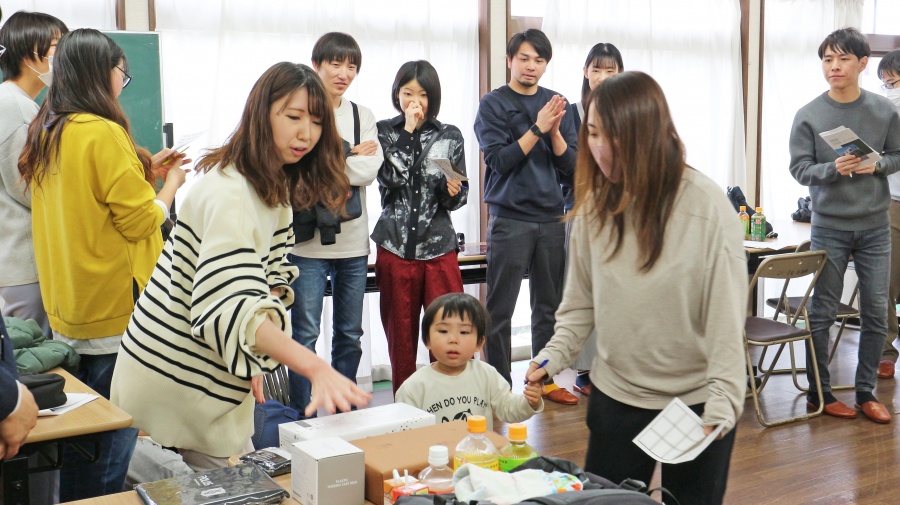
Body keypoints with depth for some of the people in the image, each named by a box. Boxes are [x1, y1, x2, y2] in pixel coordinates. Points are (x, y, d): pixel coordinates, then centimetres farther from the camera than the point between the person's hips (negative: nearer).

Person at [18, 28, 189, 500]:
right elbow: (141, 221, -16)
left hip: (65, 307, 9)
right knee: (113, 431, 2)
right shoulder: (103, 134, -17)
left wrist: (145, 172, 16)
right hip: (114, 312, -9)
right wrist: (171, 182, 0)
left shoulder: (44, 134, 9)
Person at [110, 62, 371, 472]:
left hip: (216, 375, 9)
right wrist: (315, 368, -49)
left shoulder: (278, 188, 7)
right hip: (177, 377, -9)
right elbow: (233, 307, -37)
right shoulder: (229, 195, -25)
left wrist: (257, 358, -6)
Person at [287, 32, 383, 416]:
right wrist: (350, 155, -9)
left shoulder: (363, 116, 11)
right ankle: (302, 417, 9)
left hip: (353, 241, 5)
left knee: (350, 333, 12)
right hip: (307, 241, -5)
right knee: (305, 334, -1)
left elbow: (371, 170, -4)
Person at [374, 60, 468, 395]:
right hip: (394, 249, 0)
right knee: (401, 339, 8)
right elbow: (392, 179, -11)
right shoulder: (384, 131, 6)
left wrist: (453, 192, -15)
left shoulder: (450, 136, 8)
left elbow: (459, 199, 8)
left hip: (440, 248, 0)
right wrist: (408, 131, -10)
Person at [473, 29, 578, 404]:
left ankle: (544, 380, 20)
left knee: (549, 307, 9)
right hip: (509, 219, -4)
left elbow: (571, 166, 6)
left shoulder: (556, 104, 11)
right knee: (500, 311, -3)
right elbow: (499, 160, -10)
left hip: (551, 218, 4)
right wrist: (538, 128, -15)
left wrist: (555, 131, -10)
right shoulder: (493, 104, 0)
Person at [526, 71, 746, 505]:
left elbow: (726, 318, -16)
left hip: (695, 401, -4)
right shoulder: (594, 205, -3)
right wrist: (555, 356, -9)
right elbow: (581, 302, 4)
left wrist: (719, 409, -19)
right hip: (615, 397, 4)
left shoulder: (707, 207, -17)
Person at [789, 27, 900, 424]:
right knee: (822, 313, 4)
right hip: (829, 228, -2)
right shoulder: (808, 116, -6)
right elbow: (800, 169, -6)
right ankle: (819, 393, 18)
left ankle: (866, 392, 21)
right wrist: (834, 169, -24)